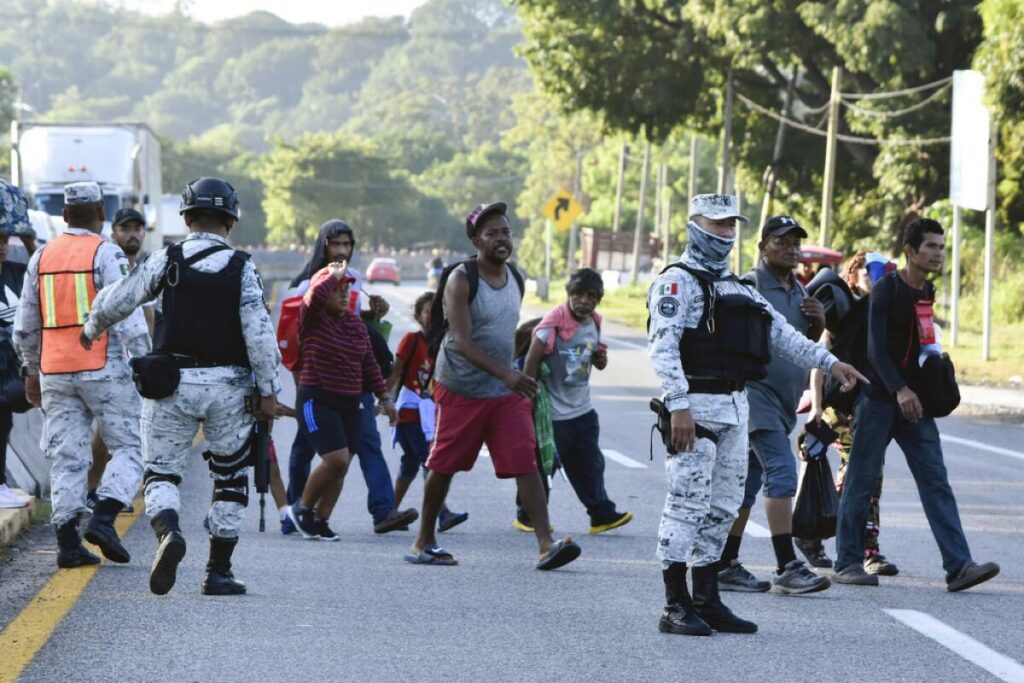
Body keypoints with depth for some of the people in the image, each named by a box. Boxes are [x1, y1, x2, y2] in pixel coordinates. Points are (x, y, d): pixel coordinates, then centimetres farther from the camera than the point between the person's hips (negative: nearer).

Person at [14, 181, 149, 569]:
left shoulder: (41, 257, 11)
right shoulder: (106, 253, -7)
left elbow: (25, 325, 16)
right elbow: (127, 314, -14)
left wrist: (31, 371, 26)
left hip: (55, 373, 5)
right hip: (104, 369, -5)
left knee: (67, 457, 7)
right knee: (129, 447, 5)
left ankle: (68, 543, 2)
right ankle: (104, 518, -13)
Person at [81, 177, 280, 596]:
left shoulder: (165, 262, -1)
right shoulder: (242, 270, -4)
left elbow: (115, 302, 5)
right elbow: (260, 335, -10)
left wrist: (91, 330, 26)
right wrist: (268, 392, -5)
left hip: (172, 384, 0)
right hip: (228, 387, 0)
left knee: (162, 472, 7)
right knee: (229, 478, 13)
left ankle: (168, 531, -24)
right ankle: (218, 572, 13)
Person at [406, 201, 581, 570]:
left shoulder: (515, 279, 8)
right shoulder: (461, 280, -13)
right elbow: (461, 341, -23)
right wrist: (506, 374, -32)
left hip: (507, 392, 5)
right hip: (461, 389, -5)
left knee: (526, 464, -8)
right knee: (444, 467, 5)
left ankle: (546, 545, -15)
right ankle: (424, 542, 21)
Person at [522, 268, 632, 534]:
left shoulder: (594, 322, 4)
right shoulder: (555, 323, -19)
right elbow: (532, 359, -18)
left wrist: (601, 358, -3)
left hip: (583, 410, 7)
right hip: (554, 412, -7)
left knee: (590, 465, 10)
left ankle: (602, 514, 15)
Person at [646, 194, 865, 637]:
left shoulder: (737, 288, 21)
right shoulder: (677, 282, -5)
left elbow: (782, 334, 21)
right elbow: (662, 348, -15)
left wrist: (830, 363, 12)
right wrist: (678, 407, -23)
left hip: (735, 409, 9)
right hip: (696, 408, -9)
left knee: (722, 509, 10)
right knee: (687, 504, -9)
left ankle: (707, 601, 16)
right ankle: (675, 608, -7)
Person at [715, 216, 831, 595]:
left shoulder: (799, 291, 17)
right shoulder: (748, 287, -9)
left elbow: (807, 344, 25)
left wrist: (818, 323, 6)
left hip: (785, 399, 9)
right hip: (756, 391, -9)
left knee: (749, 484, 11)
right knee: (781, 473, -16)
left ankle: (726, 566, 15)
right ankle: (787, 568, -18)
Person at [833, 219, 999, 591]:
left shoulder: (927, 292, 11)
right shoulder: (886, 289, -10)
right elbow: (877, 347, -18)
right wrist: (899, 390, -28)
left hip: (914, 401, 6)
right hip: (878, 399, -6)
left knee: (936, 482, -3)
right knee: (861, 480, 0)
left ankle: (958, 566, -10)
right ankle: (847, 562, 10)